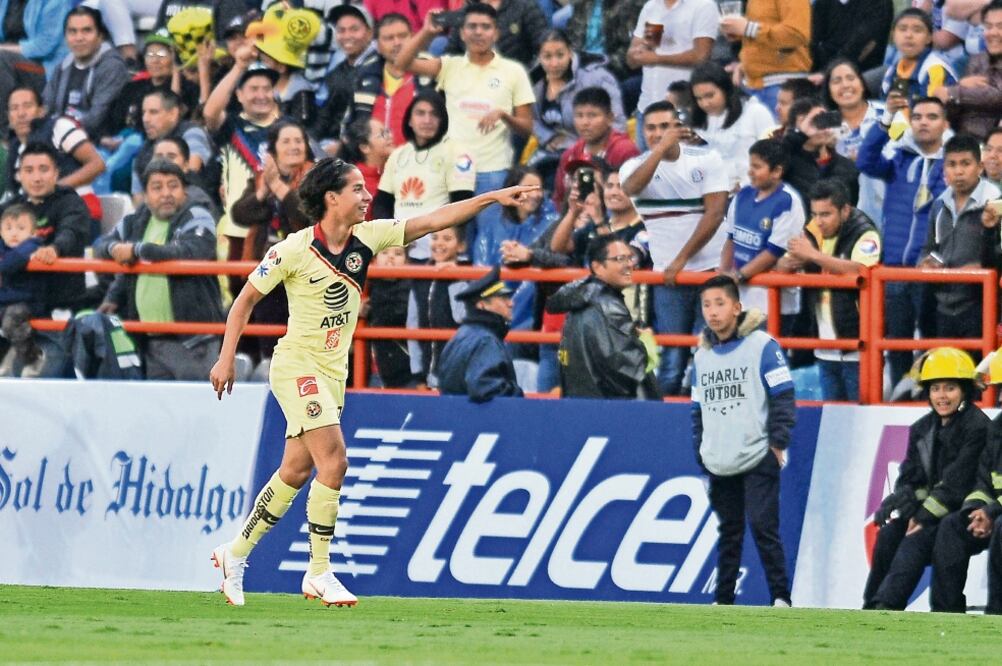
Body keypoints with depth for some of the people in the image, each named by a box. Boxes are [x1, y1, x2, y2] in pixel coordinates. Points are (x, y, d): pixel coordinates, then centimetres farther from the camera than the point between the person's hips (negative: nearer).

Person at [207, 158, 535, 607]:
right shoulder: (293, 251, -14)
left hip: (333, 372, 7)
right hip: (297, 365, -7)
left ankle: (235, 553, 24)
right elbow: (246, 299, -3)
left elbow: (432, 221, 0)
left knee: (296, 471, 9)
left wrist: (492, 198, -9)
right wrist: (226, 359, -6)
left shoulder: (367, 238, 1)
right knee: (333, 460, -18)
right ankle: (319, 573, -10)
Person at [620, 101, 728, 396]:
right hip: (667, 275, 1)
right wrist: (661, 148, -31)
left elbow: (714, 213, -6)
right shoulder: (636, 165, 3)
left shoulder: (706, 160, 1)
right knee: (672, 358, -1)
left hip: (711, 270, -1)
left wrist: (681, 259, -10)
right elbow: (631, 187, -21)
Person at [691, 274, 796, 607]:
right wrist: (701, 452, 14)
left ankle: (781, 597, -7)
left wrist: (778, 443, -11)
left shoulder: (762, 345, -7)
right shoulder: (703, 354, 12)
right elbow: (698, 408, 20)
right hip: (720, 465, 6)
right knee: (729, 532, 12)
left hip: (758, 459, -6)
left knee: (763, 526, -11)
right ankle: (723, 600, 17)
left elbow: (783, 396, -8)